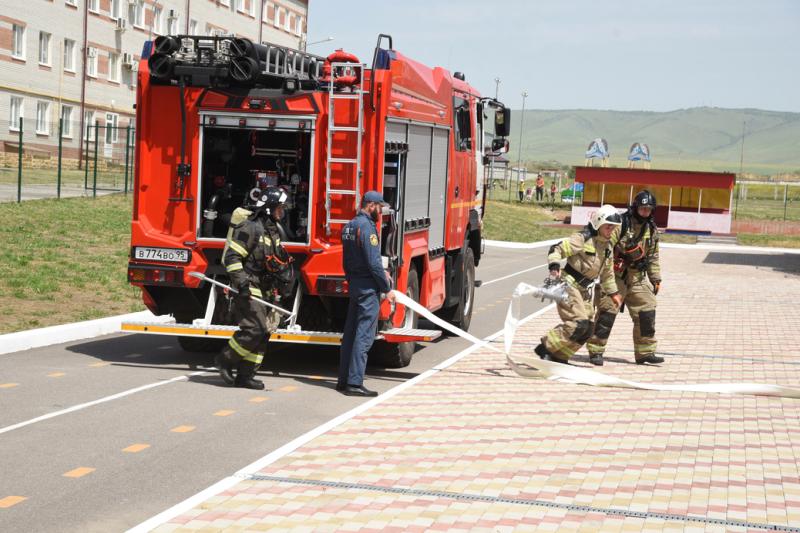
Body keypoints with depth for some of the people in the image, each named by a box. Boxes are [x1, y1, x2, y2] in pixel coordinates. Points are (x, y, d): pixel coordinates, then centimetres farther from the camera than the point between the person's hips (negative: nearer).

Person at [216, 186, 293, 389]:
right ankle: (225, 359, 2)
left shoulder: (273, 229, 15)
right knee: (254, 329, -17)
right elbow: (232, 256, -19)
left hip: (264, 291, 9)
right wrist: (241, 283, -26)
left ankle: (245, 376, 10)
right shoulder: (250, 227, -15)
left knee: (263, 333, 5)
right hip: (248, 289, -9)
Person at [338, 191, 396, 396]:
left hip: (354, 283, 10)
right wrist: (387, 289, -13)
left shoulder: (350, 225, 14)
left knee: (350, 333, 13)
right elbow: (373, 262, -20)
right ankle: (355, 383, -9)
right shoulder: (367, 226, -16)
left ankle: (344, 379, 18)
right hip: (368, 287, -10)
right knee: (364, 335, -8)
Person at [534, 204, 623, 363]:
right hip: (569, 284, -9)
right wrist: (554, 266, -35)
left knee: (587, 330, 3)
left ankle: (559, 356, 14)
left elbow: (607, 272, 25)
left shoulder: (607, 246, 12)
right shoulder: (583, 238, -14)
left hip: (585, 289, 9)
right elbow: (557, 249, -19)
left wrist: (613, 292, 28)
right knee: (578, 324, -21)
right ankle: (546, 348, -10)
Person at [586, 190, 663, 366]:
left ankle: (645, 352, 13)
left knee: (646, 313, 3)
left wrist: (655, 279, 18)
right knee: (607, 312, -8)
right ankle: (595, 352, 0)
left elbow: (653, 257, 20)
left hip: (637, 278, 6)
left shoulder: (651, 230, 10)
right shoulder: (621, 224, -12)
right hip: (615, 276, -6)